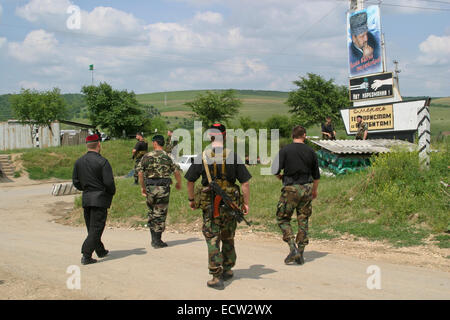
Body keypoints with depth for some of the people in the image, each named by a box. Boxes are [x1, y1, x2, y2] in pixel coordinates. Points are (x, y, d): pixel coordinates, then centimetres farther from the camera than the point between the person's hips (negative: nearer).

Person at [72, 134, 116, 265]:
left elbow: (75, 182, 8)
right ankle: (86, 256, -7)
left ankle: (100, 251, 31)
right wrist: (112, 192, 1)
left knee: (92, 228, 17)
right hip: (100, 199, -6)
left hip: (86, 199, 7)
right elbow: (109, 182, -18)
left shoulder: (79, 162, 5)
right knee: (96, 229, -2)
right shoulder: (102, 162, -14)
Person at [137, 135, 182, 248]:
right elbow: (177, 171, -5)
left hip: (150, 188, 2)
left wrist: (142, 187, 11)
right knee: (160, 214, 4)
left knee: (152, 213, 17)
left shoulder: (147, 156, 2)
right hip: (163, 188, -2)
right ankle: (157, 241, 7)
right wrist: (179, 183, 13)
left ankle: (154, 239, 22)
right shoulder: (168, 156, -1)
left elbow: (140, 172, 0)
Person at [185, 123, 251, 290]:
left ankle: (216, 277, -3)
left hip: (209, 204, -1)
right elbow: (245, 182, -4)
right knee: (228, 238, 19)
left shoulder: (202, 157, -4)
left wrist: (191, 199, 16)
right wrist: (246, 203, 5)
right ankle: (228, 270, 32)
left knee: (212, 239, 3)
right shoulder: (232, 156, -5)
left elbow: (190, 181, 2)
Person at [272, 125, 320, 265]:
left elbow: (275, 171, -9)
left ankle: (293, 248, -7)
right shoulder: (311, 152, 5)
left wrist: (282, 177, 14)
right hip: (306, 189, 4)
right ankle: (300, 254, 12)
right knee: (303, 220, 10)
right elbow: (316, 176, 12)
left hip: (290, 189, -3)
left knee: (282, 219, 7)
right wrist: (314, 191, 28)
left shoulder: (285, 150, -6)